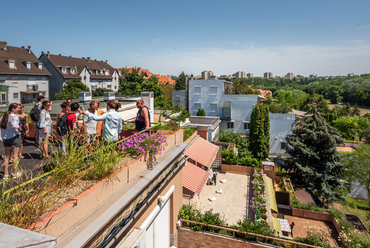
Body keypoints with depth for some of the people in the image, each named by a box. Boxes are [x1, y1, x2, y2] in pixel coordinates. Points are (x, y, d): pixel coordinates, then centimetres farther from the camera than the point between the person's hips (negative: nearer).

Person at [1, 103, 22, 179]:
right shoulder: (14, 116, -15)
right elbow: (14, 125, -30)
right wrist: (19, 129, -13)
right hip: (14, 137, -7)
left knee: (6, 156, 13)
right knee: (14, 155, 4)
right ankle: (15, 173, 13)